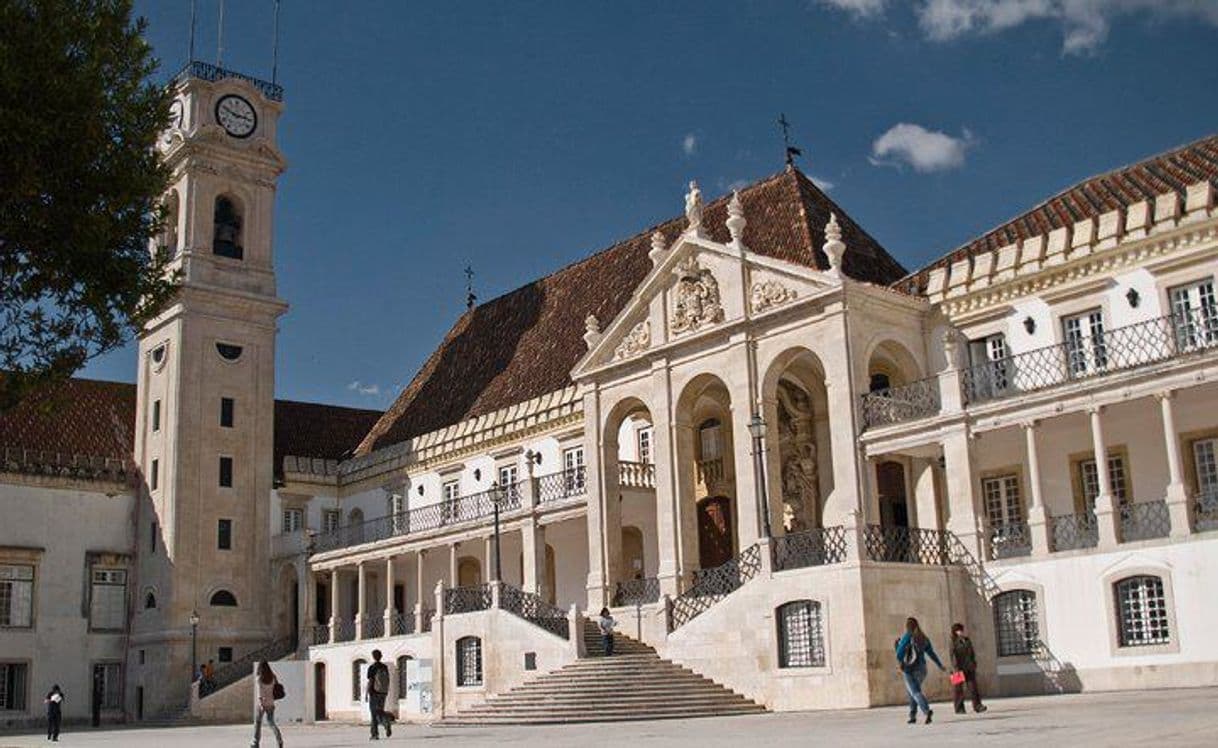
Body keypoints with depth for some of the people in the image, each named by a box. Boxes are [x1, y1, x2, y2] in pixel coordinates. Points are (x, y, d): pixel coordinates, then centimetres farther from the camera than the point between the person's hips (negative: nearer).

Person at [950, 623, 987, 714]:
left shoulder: (967, 640, 15)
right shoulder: (954, 642, -3)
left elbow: (972, 653, 21)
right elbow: (953, 656, -10)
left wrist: (974, 664, 14)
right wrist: (956, 668, -18)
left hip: (969, 668, 5)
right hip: (959, 668, -5)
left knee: (973, 686, -3)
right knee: (958, 689, 0)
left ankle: (977, 706, -4)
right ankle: (959, 708, 6)